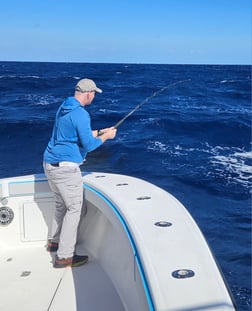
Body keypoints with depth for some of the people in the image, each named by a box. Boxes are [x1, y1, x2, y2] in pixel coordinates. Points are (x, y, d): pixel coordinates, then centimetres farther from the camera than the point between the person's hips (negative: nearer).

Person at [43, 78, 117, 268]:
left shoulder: (64, 108, 12)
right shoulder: (80, 114, -18)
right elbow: (88, 145, -19)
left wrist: (99, 131, 23)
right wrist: (106, 136, -2)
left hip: (50, 164, 10)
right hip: (65, 167, -10)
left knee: (61, 205, 23)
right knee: (74, 209, -1)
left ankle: (54, 242, 37)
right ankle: (64, 257, 2)